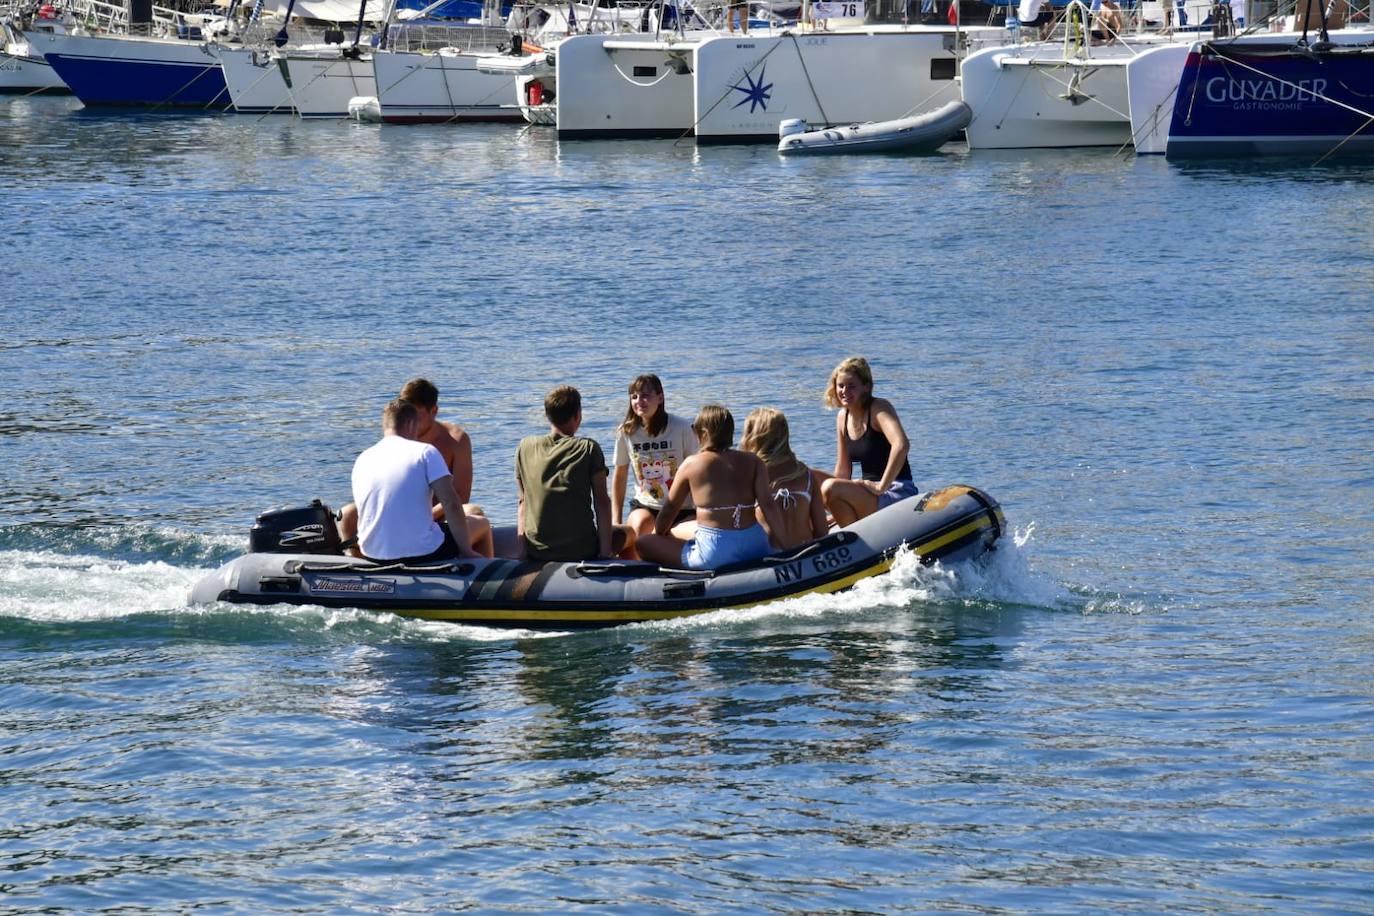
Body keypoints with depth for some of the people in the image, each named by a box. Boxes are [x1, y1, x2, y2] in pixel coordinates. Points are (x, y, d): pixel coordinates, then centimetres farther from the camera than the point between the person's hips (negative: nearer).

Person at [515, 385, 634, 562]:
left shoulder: (525, 447, 5)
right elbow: (602, 502, -7)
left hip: (536, 554, 2)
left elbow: (523, 502, 9)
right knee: (629, 533, 28)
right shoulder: (588, 448, -3)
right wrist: (606, 553, -7)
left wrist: (522, 551, 12)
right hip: (582, 552, -2)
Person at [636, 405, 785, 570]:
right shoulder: (753, 462, 6)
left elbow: (669, 510, 11)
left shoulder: (691, 464, 2)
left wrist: (657, 537, 29)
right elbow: (768, 504, -3)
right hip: (755, 549, 4)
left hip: (714, 554, -4)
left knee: (643, 543, 9)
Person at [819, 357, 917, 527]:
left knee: (829, 488, -28)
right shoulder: (843, 417, 11)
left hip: (897, 493, -9)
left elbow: (901, 445, -32)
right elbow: (843, 472, 15)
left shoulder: (878, 409, -12)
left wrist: (881, 487, -28)